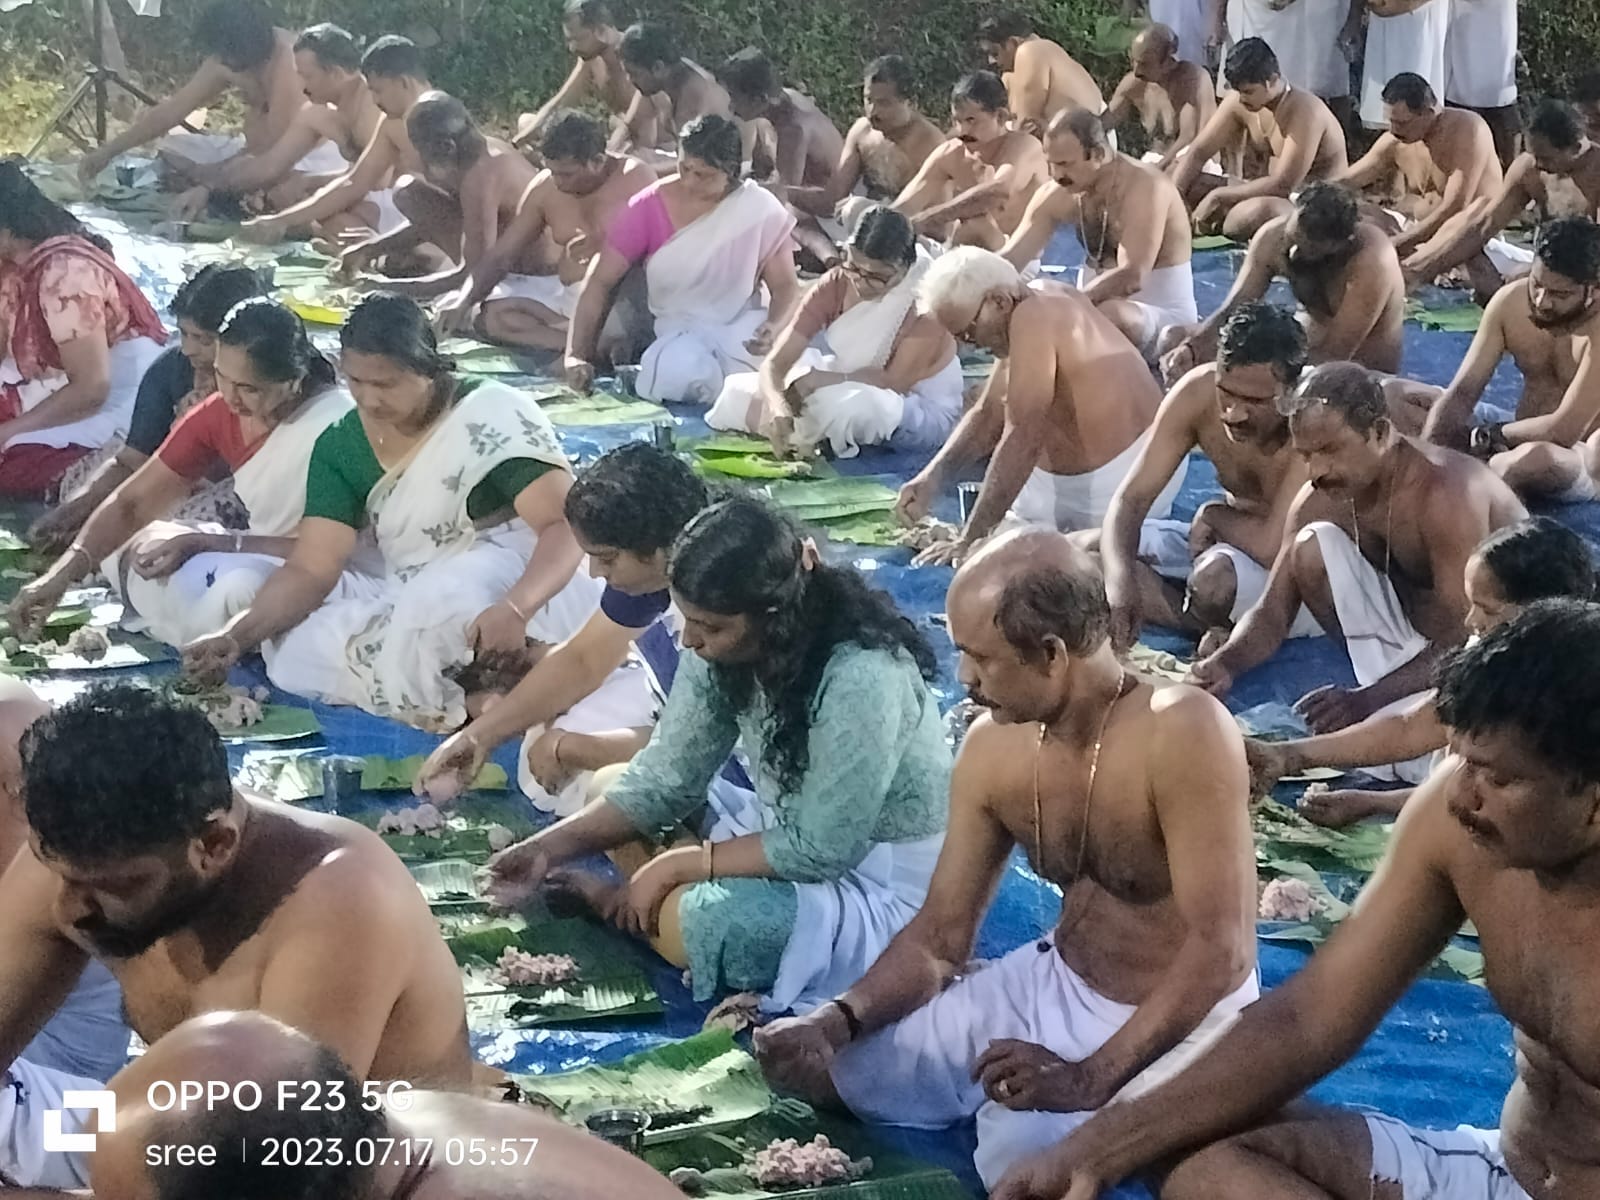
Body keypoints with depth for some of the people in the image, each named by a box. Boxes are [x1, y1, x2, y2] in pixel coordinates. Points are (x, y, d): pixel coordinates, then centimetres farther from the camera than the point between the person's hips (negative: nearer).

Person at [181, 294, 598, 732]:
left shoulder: (494, 415, -15)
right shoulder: (341, 447, 0)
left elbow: (566, 524, -23)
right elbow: (310, 569, -2)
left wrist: (514, 609, -41)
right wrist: (239, 634, -20)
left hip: (523, 593, -7)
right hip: (409, 608, 7)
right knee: (295, 655, -16)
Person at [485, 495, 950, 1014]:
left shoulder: (860, 681, -34)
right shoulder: (725, 645, -11)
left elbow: (823, 850, -27)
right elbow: (667, 777, -2)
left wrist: (678, 865, -22)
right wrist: (552, 848, -11)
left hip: (883, 879, -8)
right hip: (791, 830, 8)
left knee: (686, 923, -30)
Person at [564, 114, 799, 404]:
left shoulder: (760, 209, -8)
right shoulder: (648, 208, -7)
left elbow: (785, 286, -3)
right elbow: (600, 282, -6)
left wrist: (774, 327, -26)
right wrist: (576, 355, -15)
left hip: (742, 328, 0)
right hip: (678, 333, 0)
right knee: (679, 372, -37)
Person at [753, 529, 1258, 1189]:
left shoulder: (1183, 734, -28)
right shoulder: (992, 748, -6)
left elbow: (1221, 950, -29)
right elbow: (940, 933, 1)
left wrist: (1089, 1080, -34)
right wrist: (838, 1018, -16)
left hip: (1179, 1021, -6)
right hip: (1052, 985, 7)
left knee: (1021, 1150, -33)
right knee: (813, 1059, 0)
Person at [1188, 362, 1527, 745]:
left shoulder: (1446, 492, -32)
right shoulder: (1321, 500, -12)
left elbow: (1464, 642, -32)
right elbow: (1273, 611, -9)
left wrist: (1367, 700, -40)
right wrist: (1226, 662, -31)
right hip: (1416, 625, 7)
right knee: (1314, 545, -16)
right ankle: (1403, 678, -10)